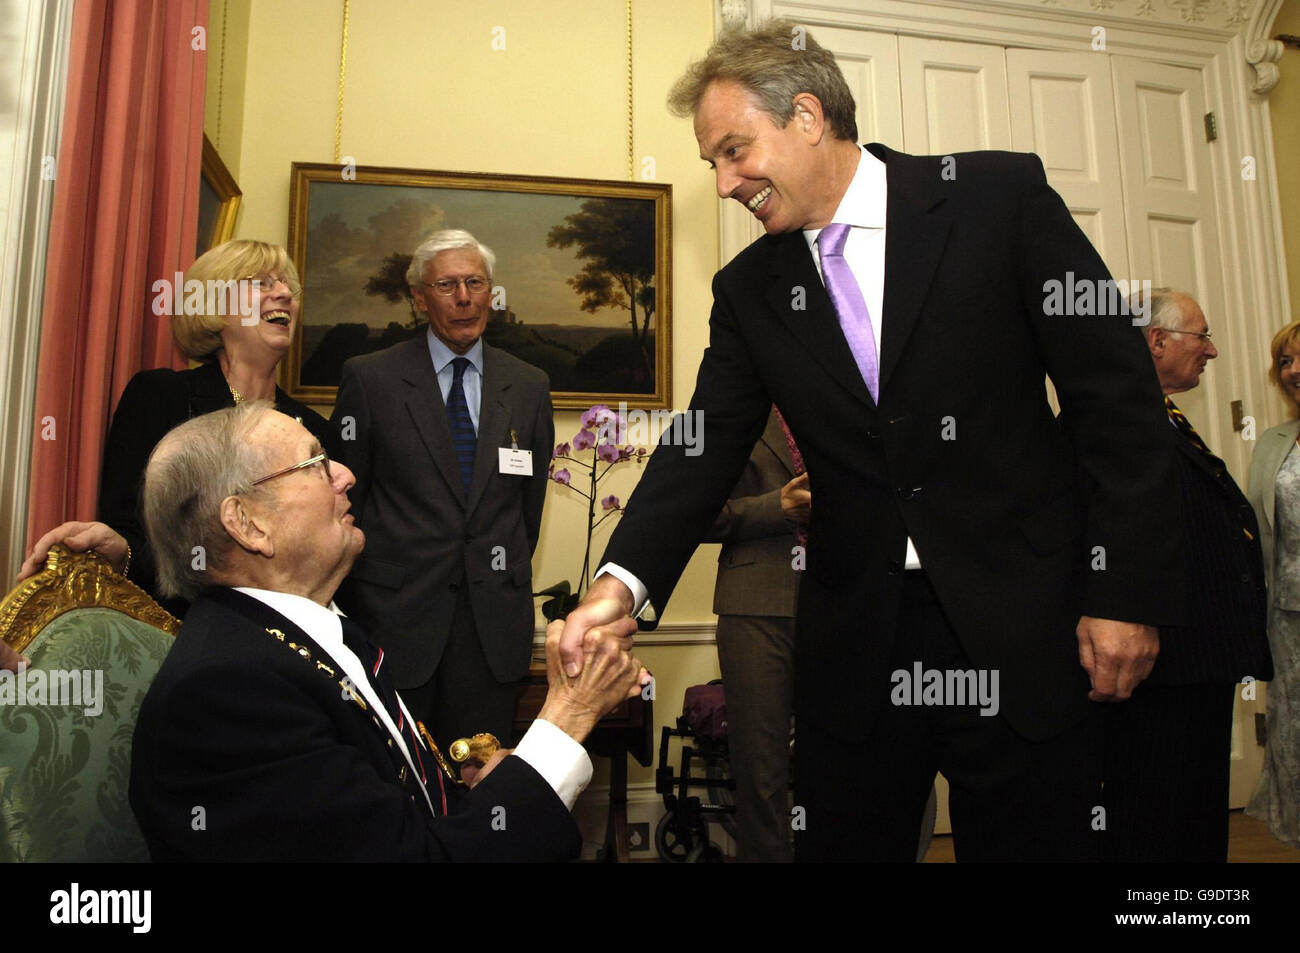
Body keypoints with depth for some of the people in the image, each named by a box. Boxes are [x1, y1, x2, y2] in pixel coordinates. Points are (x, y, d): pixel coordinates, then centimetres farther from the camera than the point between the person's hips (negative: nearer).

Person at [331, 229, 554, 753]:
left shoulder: (529, 386, 6)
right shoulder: (369, 378, -1)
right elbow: (344, 498, 2)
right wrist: (355, 607, 4)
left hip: (494, 622, 2)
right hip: (397, 613, -1)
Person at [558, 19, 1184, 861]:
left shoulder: (1001, 196, -3)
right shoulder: (749, 289, 6)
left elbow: (1118, 395, -4)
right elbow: (705, 445, 0)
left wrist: (1127, 592, -8)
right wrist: (623, 581, -16)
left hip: (1023, 630, -2)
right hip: (857, 642, 3)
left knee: (1036, 839, 10)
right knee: (841, 840, 12)